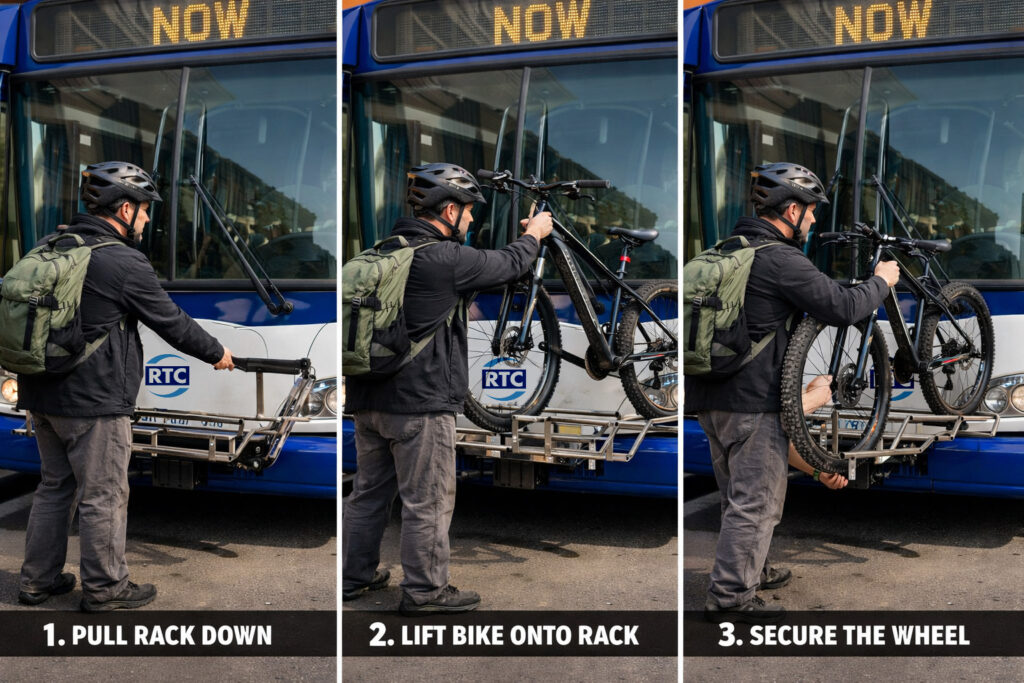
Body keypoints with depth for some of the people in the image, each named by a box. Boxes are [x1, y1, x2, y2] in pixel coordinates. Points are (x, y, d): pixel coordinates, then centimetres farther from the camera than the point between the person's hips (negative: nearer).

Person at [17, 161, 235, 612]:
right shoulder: (125, 264, -17)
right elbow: (171, 322, -8)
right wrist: (216, 353, 7)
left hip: (41, 392, 8)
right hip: (93, 400, -8)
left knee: (55, 486, 19)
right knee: (103, 496, 5)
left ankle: (38, 580, 27)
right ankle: (104, 589, 15)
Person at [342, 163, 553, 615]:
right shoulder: (445, 259, -16)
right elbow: (508, 265, -3)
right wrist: (533, 235, 15)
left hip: (369, 398, 8)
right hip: (420, 402, -8)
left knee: (370, 491, 19)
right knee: (428, 501, 4)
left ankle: (354, 576, 30)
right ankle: (425, 591, 14)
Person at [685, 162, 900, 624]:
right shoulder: (781, 260, -17)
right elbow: (843, 307, -17)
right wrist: (881, 281, 0)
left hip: (710, 396, 9)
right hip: (754, 399, -9)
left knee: (738, 495, 22)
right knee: (757, 500, -1)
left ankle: (750, 572, 37)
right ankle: (730, 597, 3)